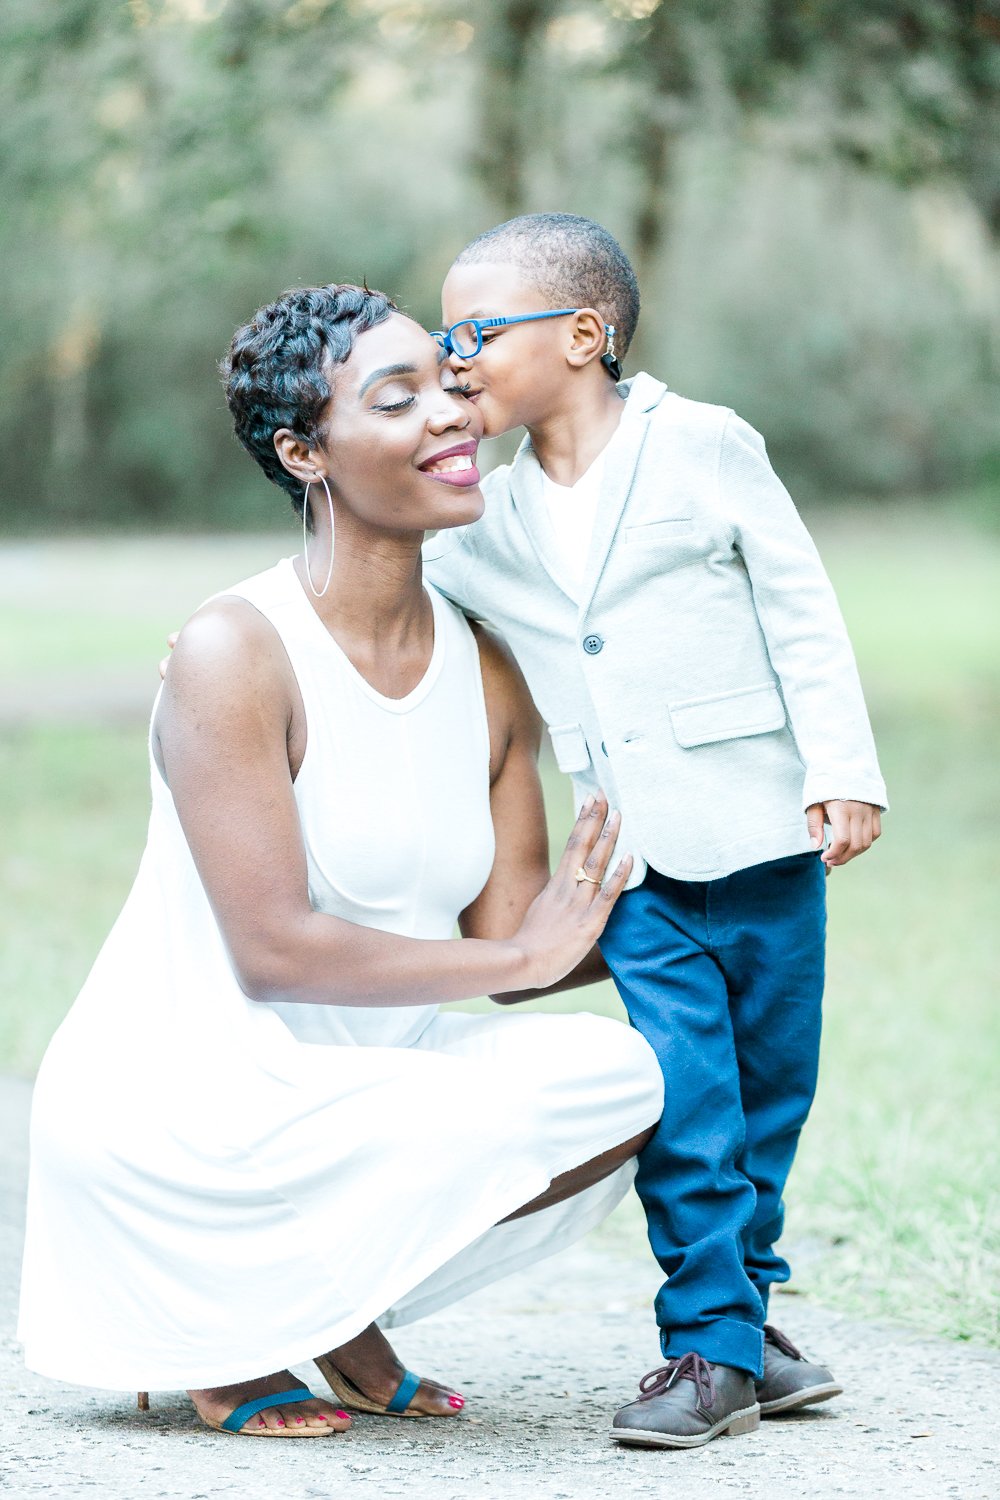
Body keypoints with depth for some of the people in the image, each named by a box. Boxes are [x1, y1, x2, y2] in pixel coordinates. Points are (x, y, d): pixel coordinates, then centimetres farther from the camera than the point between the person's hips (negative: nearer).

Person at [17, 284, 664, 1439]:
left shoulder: (486, 673, 5)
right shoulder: (233, 652, -17)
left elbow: (511, 943, 3)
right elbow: (274, 950, -22)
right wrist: (522, 955, -15)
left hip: (354, 1083, 7)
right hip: (174, 1100, -7)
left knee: (621, 1076, -12)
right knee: (496, 1130, -27)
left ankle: (330, 1302, 6)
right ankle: (201, 1321, -3)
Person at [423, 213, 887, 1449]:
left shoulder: (702, 447, -4)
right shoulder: (489, 517, 7)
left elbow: (800, 609, -3)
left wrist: (841, 766, -7)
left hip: (758, 828, -2)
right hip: (635, 860, 2)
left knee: (766, 1091, 6)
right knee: (683, 1099, -7)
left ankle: (739, 1317, 20)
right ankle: (711, 1344, 0)